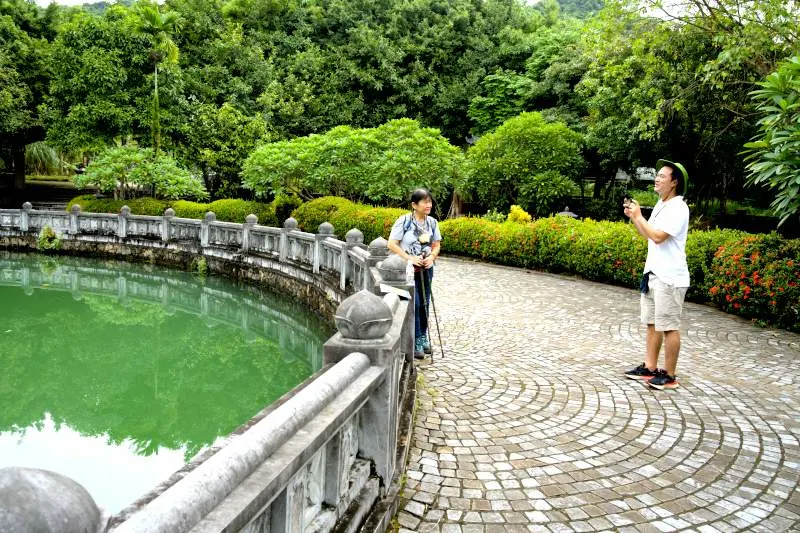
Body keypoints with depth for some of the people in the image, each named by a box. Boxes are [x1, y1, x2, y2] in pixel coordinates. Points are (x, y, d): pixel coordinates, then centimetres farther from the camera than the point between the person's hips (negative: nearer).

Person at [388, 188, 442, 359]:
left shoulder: (432, 222, 2)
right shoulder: (404, 221, -13)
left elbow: (437, 245, 11)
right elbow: (392, 244, -12)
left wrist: (432, 257, -10)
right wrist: (409, 258, -19)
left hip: (426, 269, 5)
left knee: (424, 303, 11)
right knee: (414, 304, -7)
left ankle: (423, 337, 26)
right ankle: (415, 342, 3)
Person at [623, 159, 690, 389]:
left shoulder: (678, 208, -14)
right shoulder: (661, 205, 15)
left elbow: (658, 236, -23)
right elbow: (648, 235, 22)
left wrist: (639, 216, -12)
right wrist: (633, 217, 9)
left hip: (669, 278, -9)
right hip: (653, 274, 10)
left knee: (669, 327, -2)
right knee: (652, 323, 14)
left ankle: (669, 375, 6)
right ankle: (649, 368, 23)